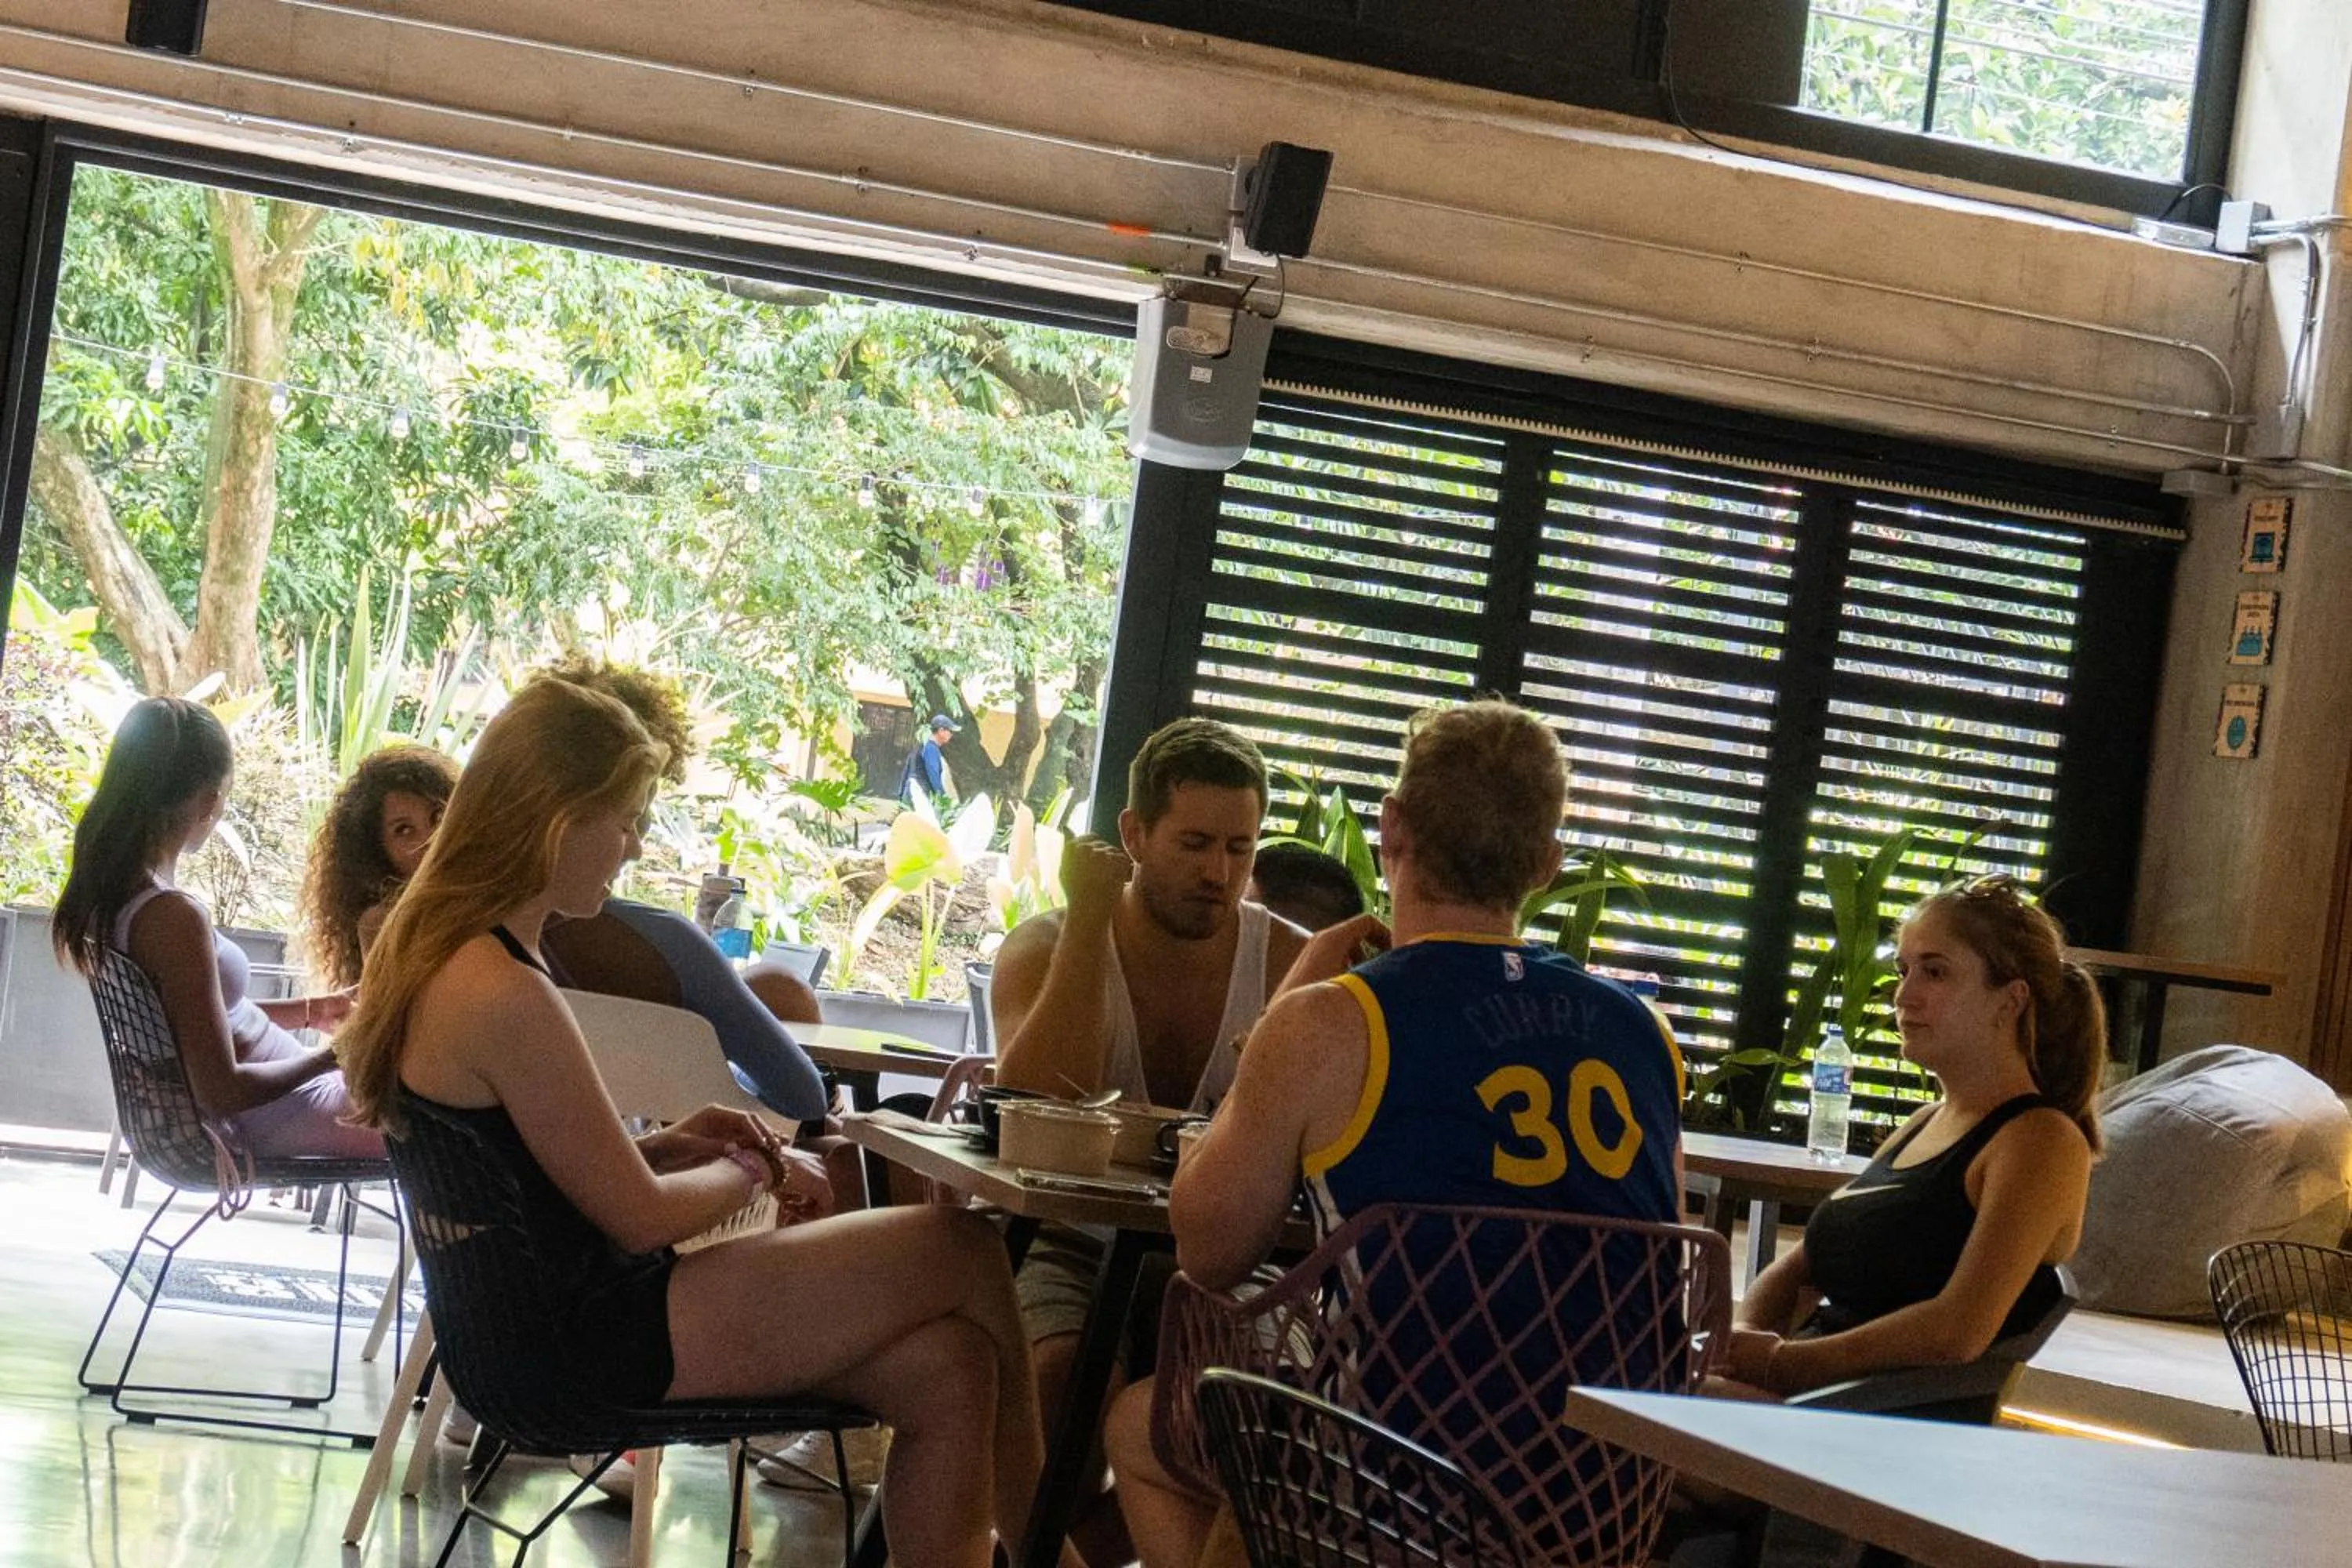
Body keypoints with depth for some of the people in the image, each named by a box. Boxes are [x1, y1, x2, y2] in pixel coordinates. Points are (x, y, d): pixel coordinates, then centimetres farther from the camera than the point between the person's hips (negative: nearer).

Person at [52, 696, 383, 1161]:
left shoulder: (106, 891, -3)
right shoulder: (175, 917, -30)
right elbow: (221, 1092, -27)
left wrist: (310, 1010, 16)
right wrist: (333, 1055, -14)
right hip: (269, 1121, -9)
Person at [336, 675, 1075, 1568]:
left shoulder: (437, 951, 8)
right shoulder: (507, 998, -23)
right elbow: (641, 1218, -15)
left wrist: (667, 1145, 7)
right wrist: (748, 1170, 3)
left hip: (549, 1314, 10)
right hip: (592, 1340, -10)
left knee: (947, 1368, 2)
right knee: (965, 1251, -1)